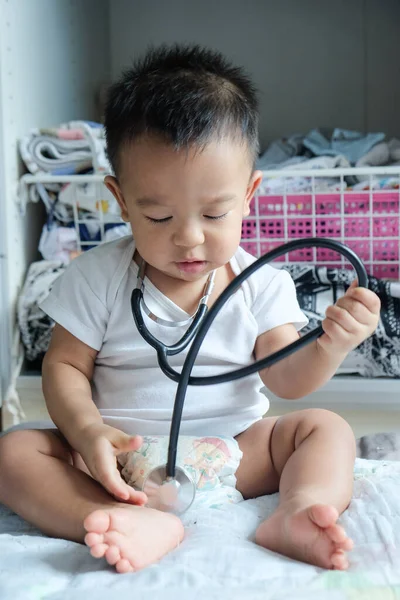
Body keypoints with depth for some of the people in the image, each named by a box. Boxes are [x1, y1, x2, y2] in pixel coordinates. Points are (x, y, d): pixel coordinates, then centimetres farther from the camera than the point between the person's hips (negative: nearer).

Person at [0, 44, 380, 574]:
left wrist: (332, 344, -26)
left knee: (327, 429, -14)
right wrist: (88, 433, -23)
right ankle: (145, 524, -43)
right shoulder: (97, 278, -4)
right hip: (124, 457, -1)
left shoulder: (263, 284, -1)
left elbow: (286, 380, -3)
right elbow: (64, 366, -2)